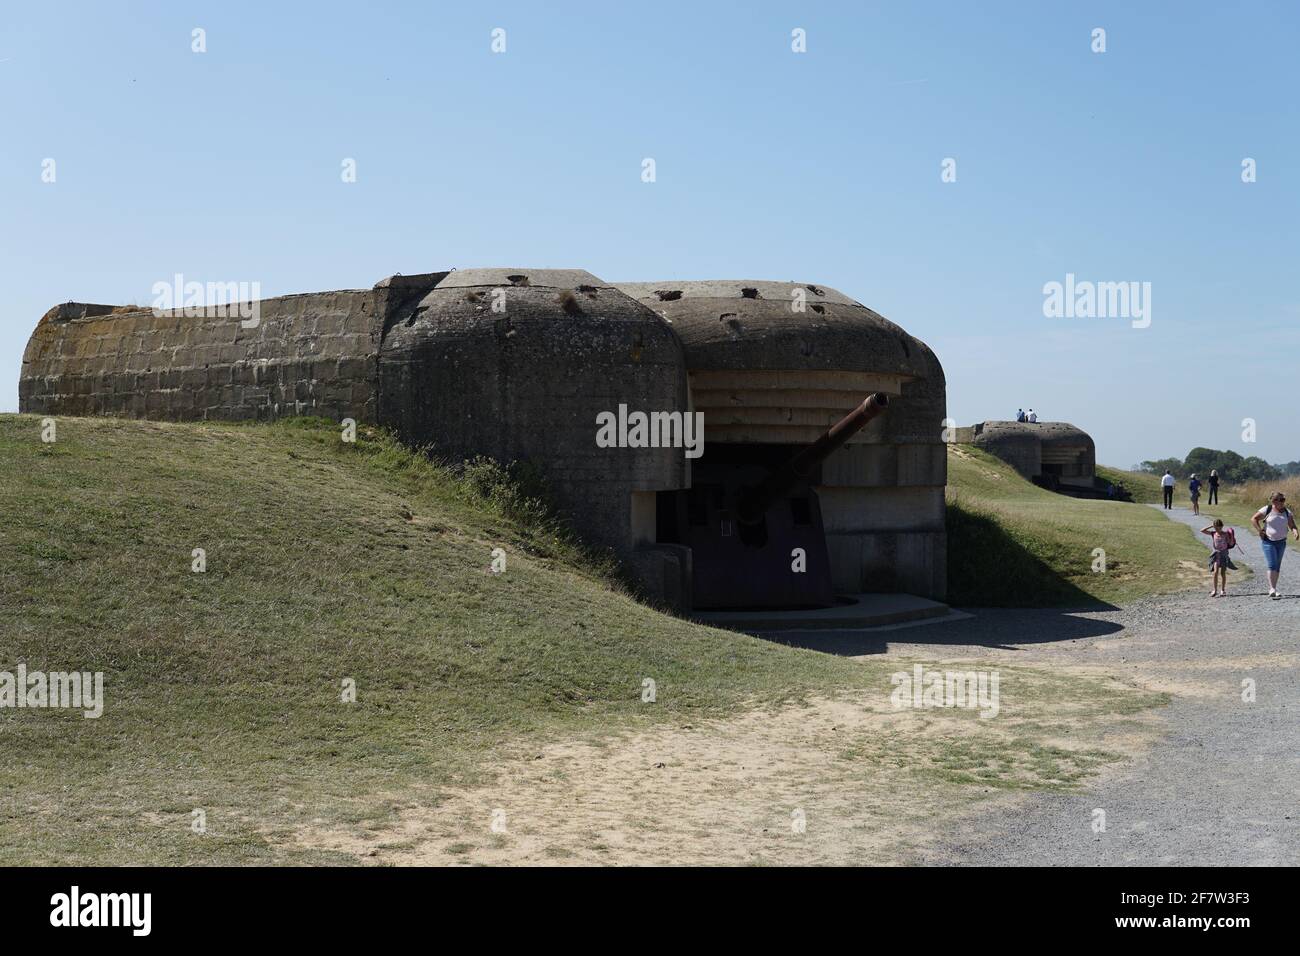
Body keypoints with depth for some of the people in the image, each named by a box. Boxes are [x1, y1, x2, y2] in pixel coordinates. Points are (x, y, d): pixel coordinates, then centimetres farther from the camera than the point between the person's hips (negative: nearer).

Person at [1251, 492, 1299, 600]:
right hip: (1268, 541, -5)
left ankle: (1272, 589, 19)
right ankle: (1272, 589, -18)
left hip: (1281, 542, 5)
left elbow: (1292, 525, 2)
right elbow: (1253, 519, -3)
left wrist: (1295, 531, -20)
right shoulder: (1267, 510, -7)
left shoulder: (1287, 512, 4)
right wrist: (1260, 530, -11)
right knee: (1272, 565, -15)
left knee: (1277, 567, 9)